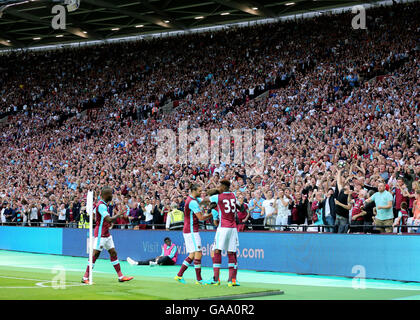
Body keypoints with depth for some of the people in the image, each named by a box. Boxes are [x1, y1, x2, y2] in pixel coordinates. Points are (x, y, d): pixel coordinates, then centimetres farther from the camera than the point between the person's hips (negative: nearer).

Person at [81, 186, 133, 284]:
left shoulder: (103, 204, 13)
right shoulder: (101, 205, -19)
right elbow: (109, 220, -25)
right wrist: (118, 215, -11)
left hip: (106, 234, 10)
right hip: (100, 234, -10)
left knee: (113, 253, 8)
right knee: (95, 254, -7)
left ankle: (120, 276, 10)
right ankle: (85, 277, 0)